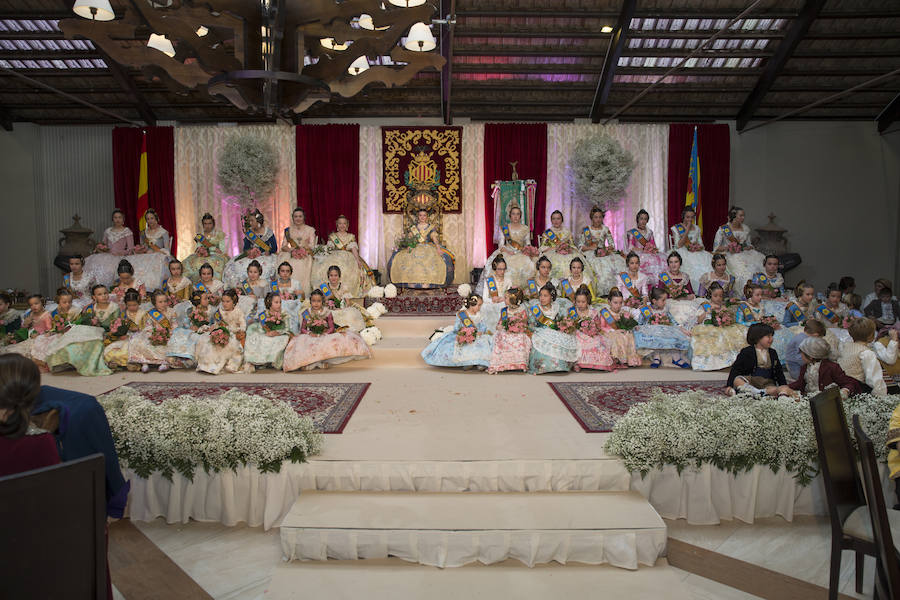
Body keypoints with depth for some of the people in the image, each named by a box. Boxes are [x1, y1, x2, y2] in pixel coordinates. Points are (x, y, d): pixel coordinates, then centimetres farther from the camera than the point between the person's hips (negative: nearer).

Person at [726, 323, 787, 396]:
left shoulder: (773, 353, 16)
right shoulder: (747, 352, 1)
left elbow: (779, 372, 25)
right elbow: (735, 369, -2)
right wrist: (729, 385, -13)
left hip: (767, 383, 3)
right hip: (749, 381, -3)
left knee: (775, 390, -32)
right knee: (737, 380, -36)